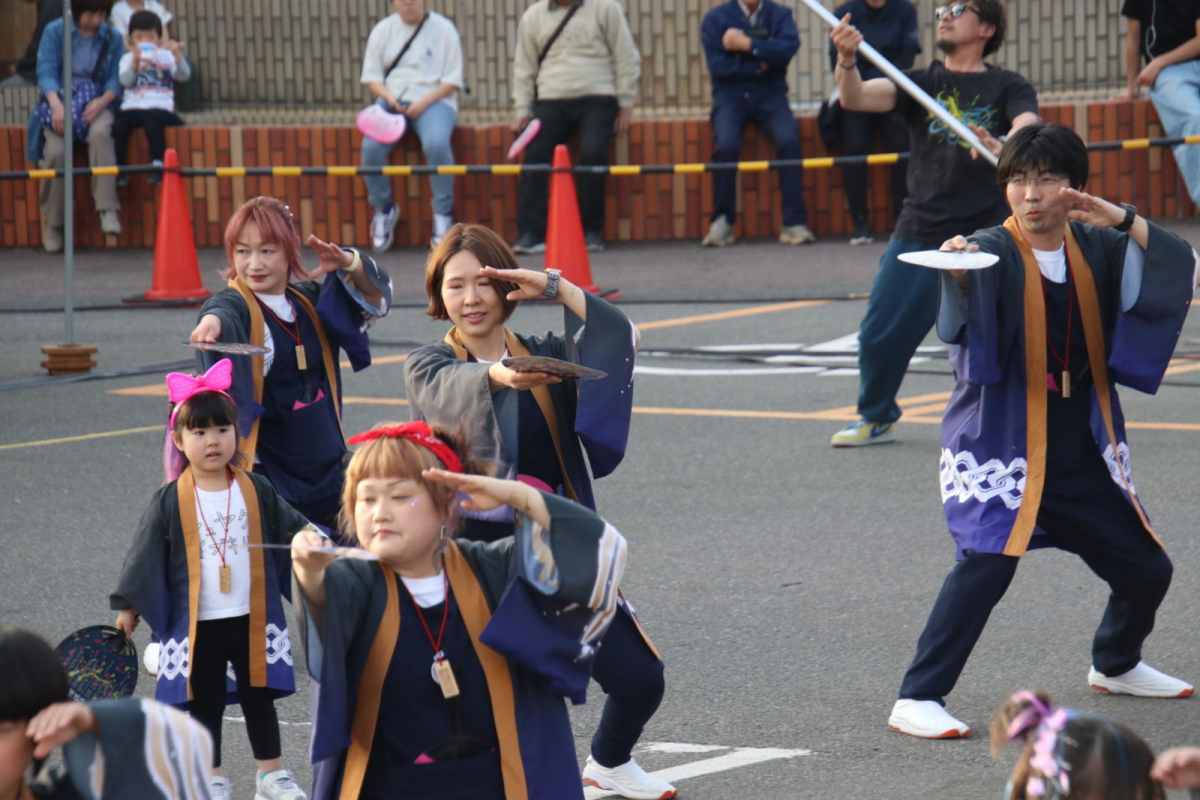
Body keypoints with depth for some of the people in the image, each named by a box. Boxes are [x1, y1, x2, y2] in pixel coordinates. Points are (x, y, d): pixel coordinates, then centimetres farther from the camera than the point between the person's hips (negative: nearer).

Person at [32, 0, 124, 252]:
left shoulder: (112, 38, 9)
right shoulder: (54, 32, 4)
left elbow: (116, 80, 2)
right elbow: (46, 72, -4)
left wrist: (102, 101, -19)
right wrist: (56, 105, -22)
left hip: (96, 104, 0)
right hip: (60, 101, 0)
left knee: (100, 132, -35)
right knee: (56, 151, -28)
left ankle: (108, 210, -39)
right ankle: (52, 223, -11)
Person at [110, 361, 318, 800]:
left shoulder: (257, 491, -1)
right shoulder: (170, 501, -6)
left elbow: (293, 529, 9)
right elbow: (145, 554, -2)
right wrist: (128, 605, -2)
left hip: (252, 619, 1)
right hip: (196, 625, -1)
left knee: (259, 699, 11)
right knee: (204, 704, 9)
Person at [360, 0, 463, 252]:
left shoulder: (443, 29, 2)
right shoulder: (382, 31, 11)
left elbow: (452, 81, -1)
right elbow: (372, 78, 12)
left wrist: (423, 102, -15)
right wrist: (389, 97, -10)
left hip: (434, 101, -3)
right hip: (392, 101, 3)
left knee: (436, 143, -35)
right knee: (371, 146, -26)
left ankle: (443, 214, -19)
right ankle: (383, 208, -3)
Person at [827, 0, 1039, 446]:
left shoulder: (1007, 87, 4)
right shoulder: (921, 83, 11)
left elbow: (1029, 127, -17)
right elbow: (856, 99, -4)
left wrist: (1001, 146, -40)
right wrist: (847, 62, -26)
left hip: (987, 237, -3)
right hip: (919, 236, 3)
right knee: (881, 334, 1)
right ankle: (877, 418, 24)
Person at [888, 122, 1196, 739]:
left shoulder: (1096, 249, 4)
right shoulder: (994, 251, -11)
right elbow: (962, 310, -33)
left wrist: (1121, 220, -18)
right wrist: (956, 268, -57)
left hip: (1082, 454, 6)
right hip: (998, 448, -5)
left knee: (1146, 569, 13)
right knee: (986, 562, -25)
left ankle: (1115, 665, 43)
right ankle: (916, 700, -20)